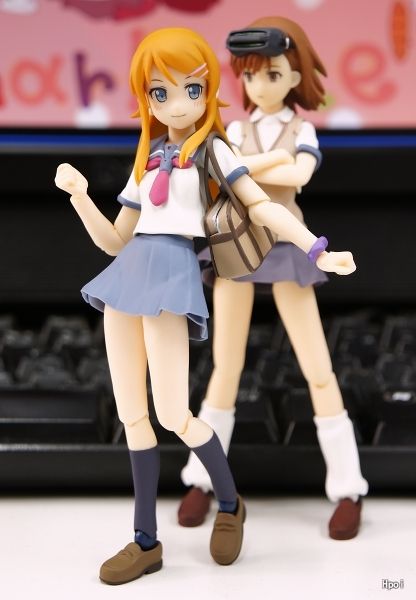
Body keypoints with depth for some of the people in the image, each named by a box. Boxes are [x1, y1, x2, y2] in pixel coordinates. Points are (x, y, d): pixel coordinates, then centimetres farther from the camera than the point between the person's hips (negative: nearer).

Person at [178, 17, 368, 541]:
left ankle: (348, 489, 3)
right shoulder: (237, 130, 8)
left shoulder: (302, 131, 2)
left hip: (285, 248, -2)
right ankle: (202, 480, 18)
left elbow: (300, 175, -20)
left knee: (318, 371, -4)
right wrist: (269, 162, -16)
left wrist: (241, 166, -13)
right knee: (226, 368, 6)